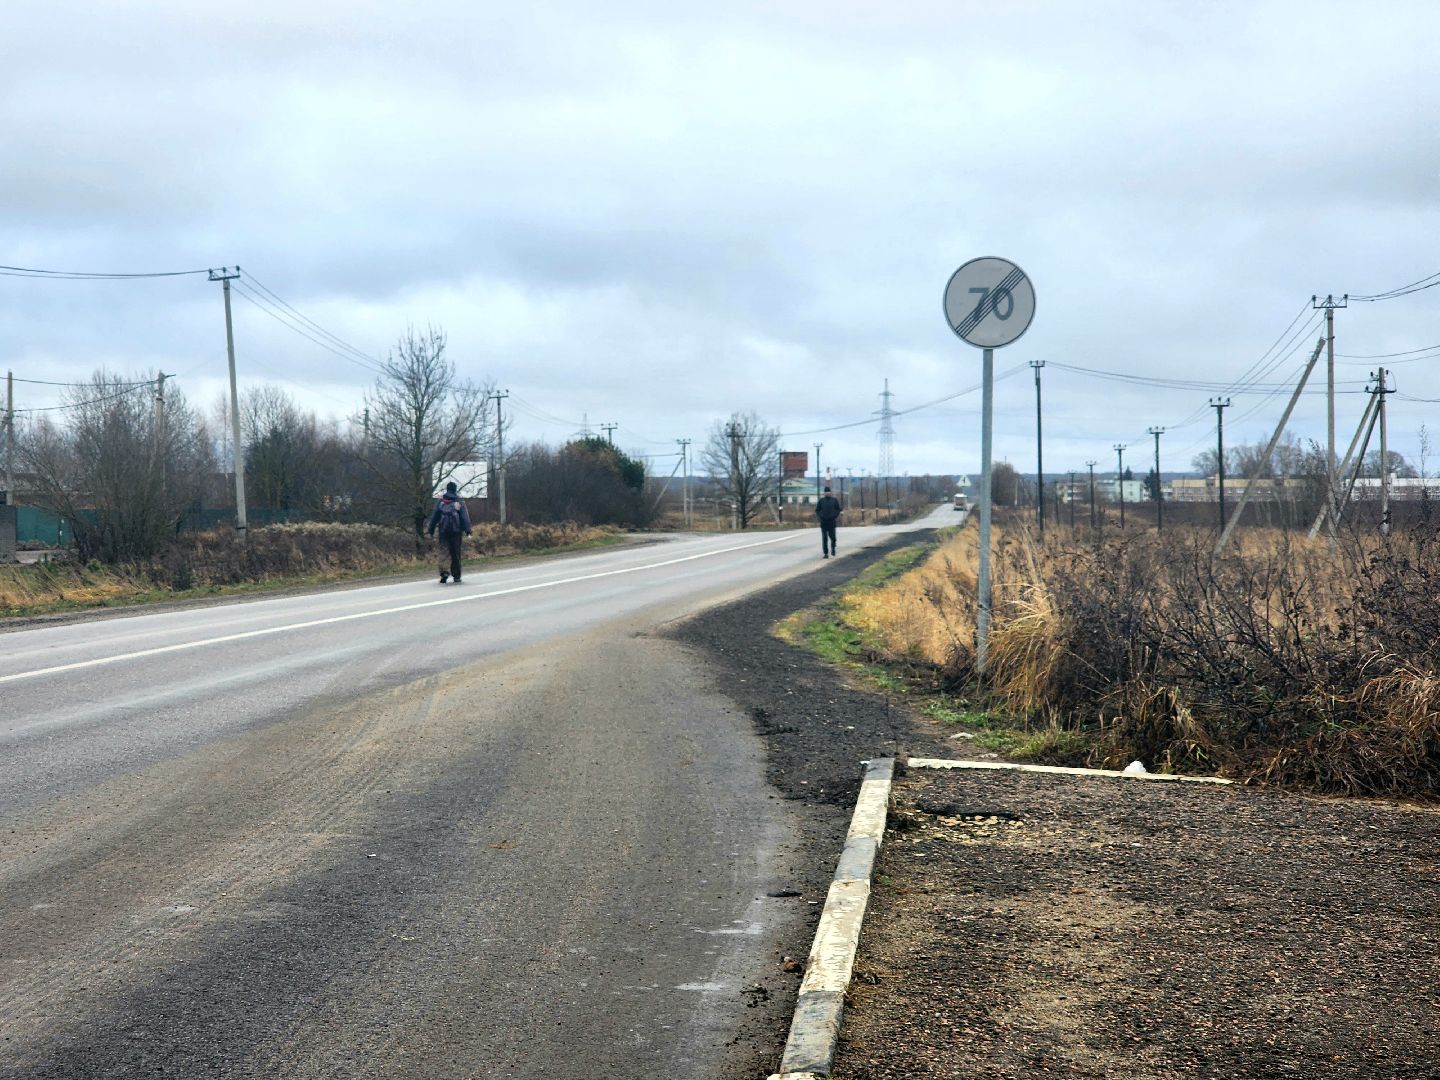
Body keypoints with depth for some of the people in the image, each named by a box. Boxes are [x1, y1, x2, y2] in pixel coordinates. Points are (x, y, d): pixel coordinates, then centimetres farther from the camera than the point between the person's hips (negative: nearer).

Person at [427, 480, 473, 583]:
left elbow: (434, 516, 7)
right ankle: (456, 576, 12)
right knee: (456, 554, 7)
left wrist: (431, 530, 13)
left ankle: (445, 571, -23)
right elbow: (465, 517, -5)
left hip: (443, 531, 0)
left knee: (444, 552, -1)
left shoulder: (440, 501, 5)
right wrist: (468, 530, -6)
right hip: (456, 531, 0)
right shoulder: (460, 502, 1)